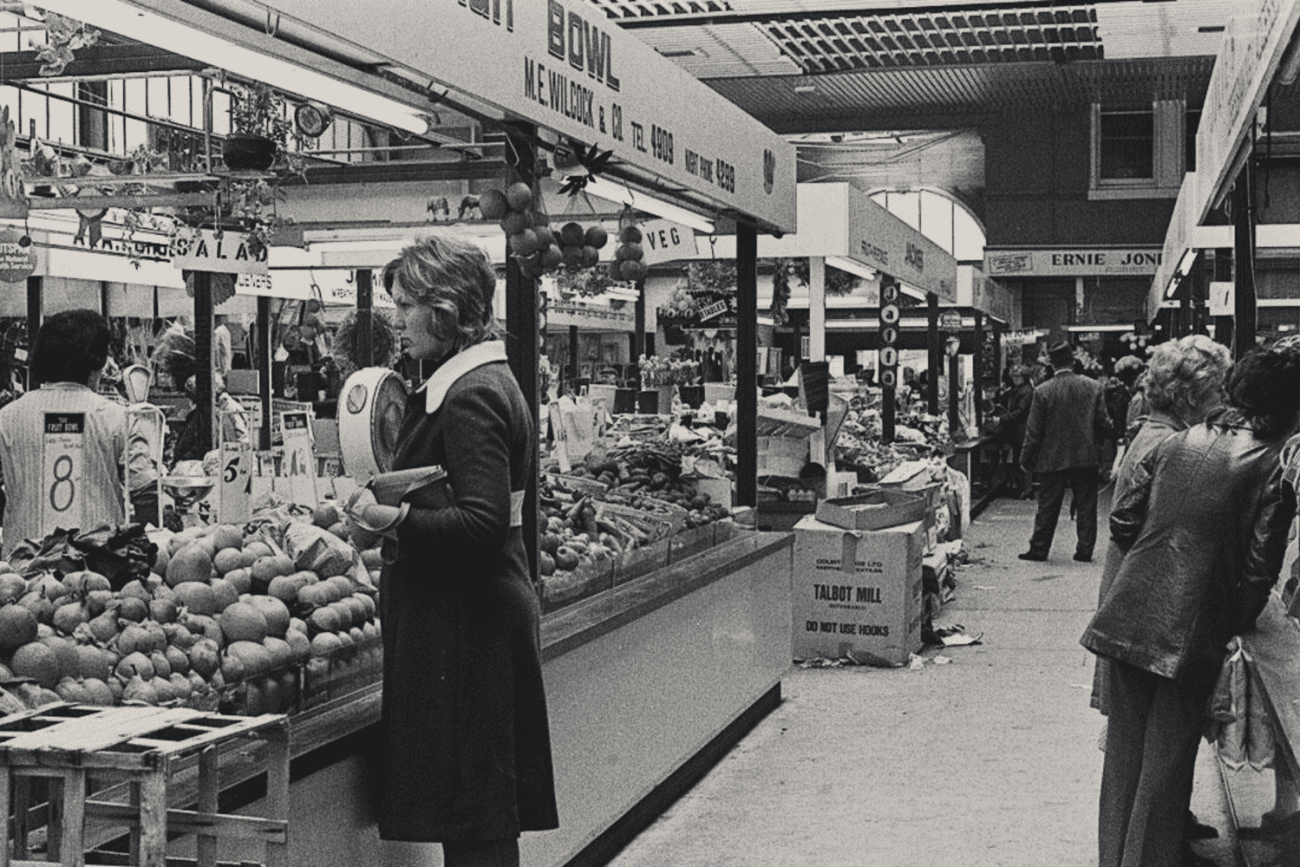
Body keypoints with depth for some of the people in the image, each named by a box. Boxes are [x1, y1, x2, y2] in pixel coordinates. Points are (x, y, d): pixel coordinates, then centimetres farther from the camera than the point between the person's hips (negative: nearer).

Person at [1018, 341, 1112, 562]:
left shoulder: (1043, 391, -9)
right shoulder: (1093, 387, -3)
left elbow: (1033, 431, -7)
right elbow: (1104, 425, 0)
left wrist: (1026, 459, 2)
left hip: (1052, 458, -1)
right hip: (1085, 458, 1)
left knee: (1048, 506, 7)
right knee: (1086, 506, 9)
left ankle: (1039, 549, 11)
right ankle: (1085, 550, 11)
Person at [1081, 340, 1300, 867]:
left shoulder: (1177, 443, 8)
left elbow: (1123, 521, 6)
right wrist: (1236, 625, 5)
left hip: (1129, 614, 5)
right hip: (1192, 628, -4)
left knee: (1124, 747, 15)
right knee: (1167, 756, 6)